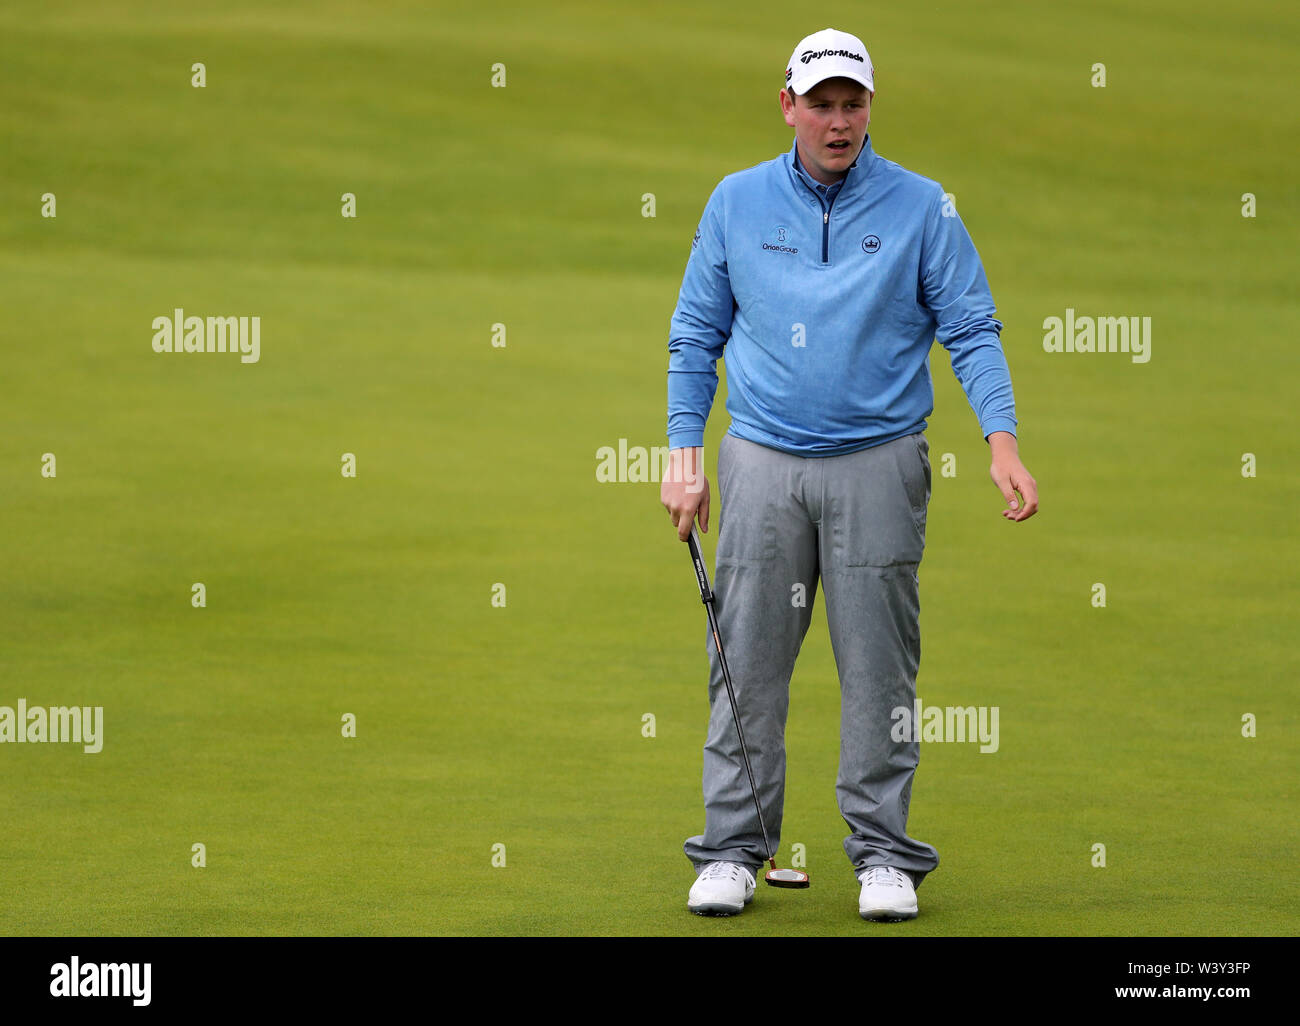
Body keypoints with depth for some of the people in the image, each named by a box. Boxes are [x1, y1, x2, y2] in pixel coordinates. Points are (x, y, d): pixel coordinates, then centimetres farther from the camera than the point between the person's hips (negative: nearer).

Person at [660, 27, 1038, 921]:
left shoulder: (921, 208, 2)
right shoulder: (737, 203, 7)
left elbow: (971, 330, 1)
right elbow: (696, 336, 13)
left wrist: (1003, 442, -12)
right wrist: (684, 453, 5)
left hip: (879, 463, -1)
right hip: (763, 461, 1)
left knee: (879, 670, -1)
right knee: (747, 664, 0)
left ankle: (884, 854, 6)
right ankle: (733, 850, 6)